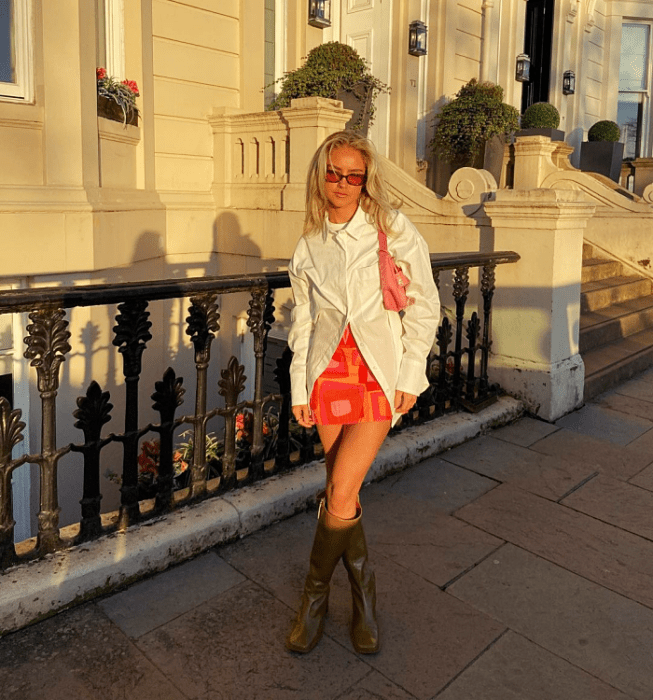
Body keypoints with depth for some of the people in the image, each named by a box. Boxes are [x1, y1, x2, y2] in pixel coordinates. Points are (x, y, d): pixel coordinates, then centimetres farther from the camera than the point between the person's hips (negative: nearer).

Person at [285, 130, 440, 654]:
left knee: (340, 493, -9)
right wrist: (300, 389, 7)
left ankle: (316, 594, 16)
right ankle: (364, 594, 31)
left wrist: (410, 375, -6)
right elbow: (304, 320, 11)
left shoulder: (395, 230, -3)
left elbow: (424, 306, -1)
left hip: (380, 375, -3)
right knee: (344, 493, 9)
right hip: (329, 373, 3)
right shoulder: (310, 246, 7)